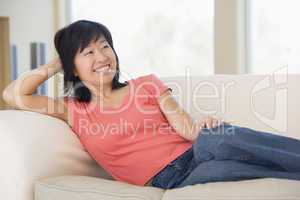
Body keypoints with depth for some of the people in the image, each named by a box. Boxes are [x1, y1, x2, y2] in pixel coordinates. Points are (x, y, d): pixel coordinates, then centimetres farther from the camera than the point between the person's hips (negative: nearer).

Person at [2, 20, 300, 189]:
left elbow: (185, 126, 5)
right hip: (170, 181, -2)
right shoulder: (73, 111, 13)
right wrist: (55, 65, 17)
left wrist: (202, 127, -20)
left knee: (218, 137, -34)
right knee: (221, 169, -35)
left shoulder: (146, 84, 16)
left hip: (196, 152, 3)